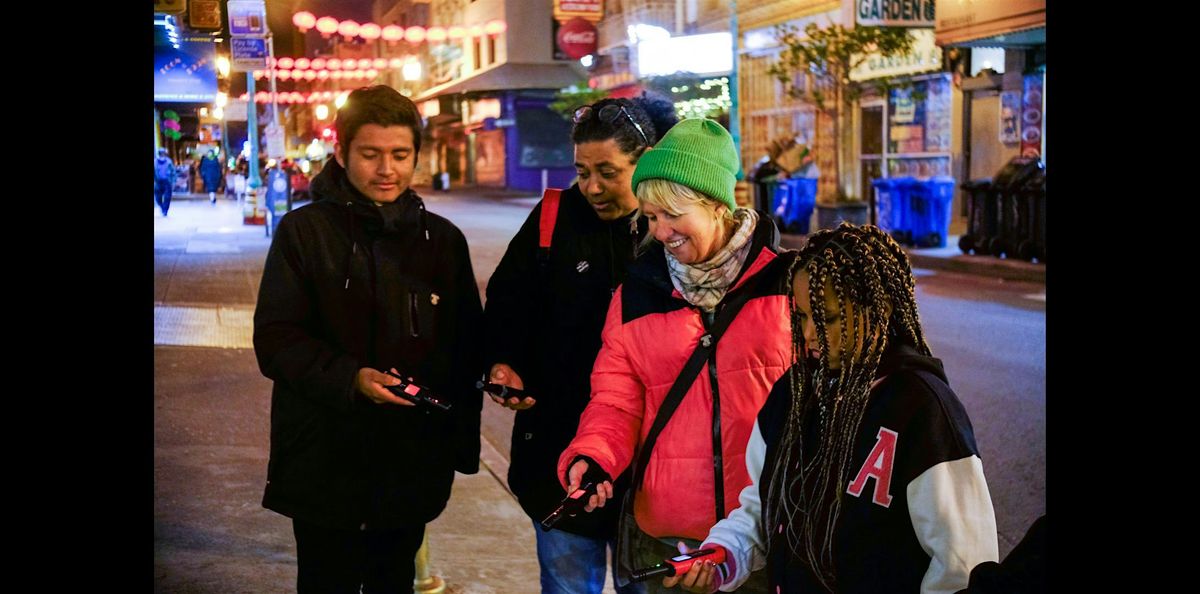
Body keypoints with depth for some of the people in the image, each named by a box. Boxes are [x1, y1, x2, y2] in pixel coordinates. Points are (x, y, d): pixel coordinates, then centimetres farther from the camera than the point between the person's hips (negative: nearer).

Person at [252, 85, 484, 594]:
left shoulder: (443, 239, 7)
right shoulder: (304, 231, -3)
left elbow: (467, 347, 11)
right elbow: (275, 340, -8)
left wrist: (463, 445, 7)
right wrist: (350, 379, -24)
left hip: (412, 467, 3)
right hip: (325, 468, -3)